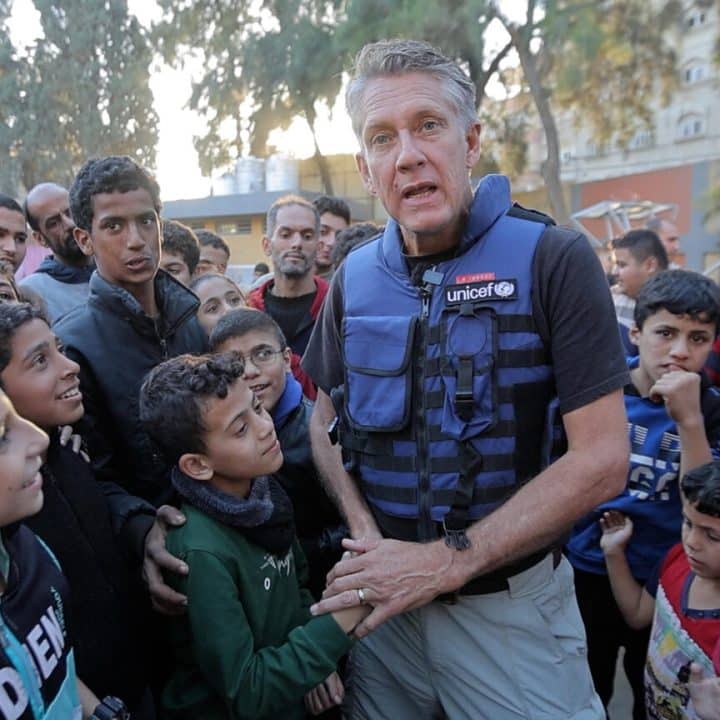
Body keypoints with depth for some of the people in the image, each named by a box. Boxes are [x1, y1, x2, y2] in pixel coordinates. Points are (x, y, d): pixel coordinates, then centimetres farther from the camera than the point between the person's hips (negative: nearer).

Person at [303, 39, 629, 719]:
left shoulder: (553, 260, -14)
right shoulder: (355, 278, 0)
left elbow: (602, 459, -16)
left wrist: (447, 561, -17)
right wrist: (367, 536, -7)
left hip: (510, 605, -3)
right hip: (381, 599, 4)